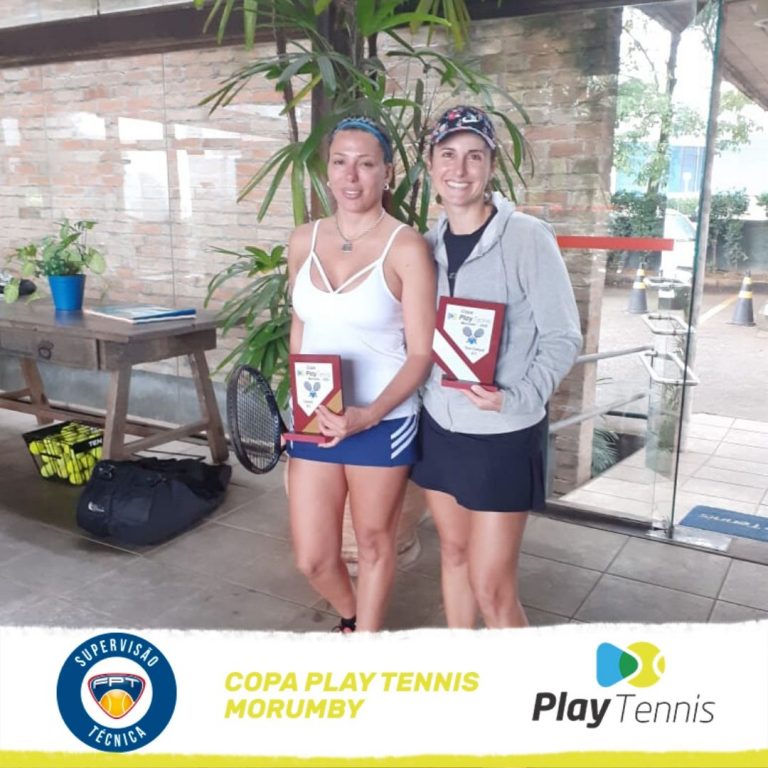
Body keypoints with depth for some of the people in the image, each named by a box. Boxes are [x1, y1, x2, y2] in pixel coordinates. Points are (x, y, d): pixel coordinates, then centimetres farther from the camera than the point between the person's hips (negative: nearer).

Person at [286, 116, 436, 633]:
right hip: (315, 420, 5)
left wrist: (368, 415, -23)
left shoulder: (406, 247, -12)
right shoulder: (304, 241, 3)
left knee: (374, 543, 14)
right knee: (312, 558, 11)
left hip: (382, 423, -4)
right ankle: (351, 616, 45)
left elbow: (421, 353, -12)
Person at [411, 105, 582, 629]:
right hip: (439, 427, 5)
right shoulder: (429, 243, 3)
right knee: (454, 553, 19)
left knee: (491, 586, -1)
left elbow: (563, 338, -11)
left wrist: (519, 397, -24)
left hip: (504, 436, -5)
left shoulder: (527, 237, -13)